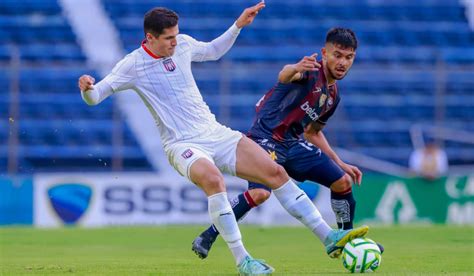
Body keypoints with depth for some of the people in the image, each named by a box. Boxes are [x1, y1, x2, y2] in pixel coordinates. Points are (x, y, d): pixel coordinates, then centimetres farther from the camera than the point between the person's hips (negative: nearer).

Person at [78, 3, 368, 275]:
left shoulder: (183, 44, 5)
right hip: (183, 146, -6)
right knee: (213, 179, -38)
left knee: (276, 172, -5)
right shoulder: (133, 65, -9)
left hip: (216, 133, 6)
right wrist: (87, 88, -35)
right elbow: (95, 96, -12)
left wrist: (238, 25, 17)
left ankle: (329, 237, 1)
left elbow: (213, 51, 27)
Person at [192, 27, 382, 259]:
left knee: (344, 181, 4)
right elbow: (284, 76, -38)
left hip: (293, 144, 8)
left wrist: (340, 164, 24)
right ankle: (207, 237, -15)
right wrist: (294, 69, -63)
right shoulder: (311, 70, -12)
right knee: (260, 192, -30)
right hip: (266, 138, -8)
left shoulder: (332, 95, 13)